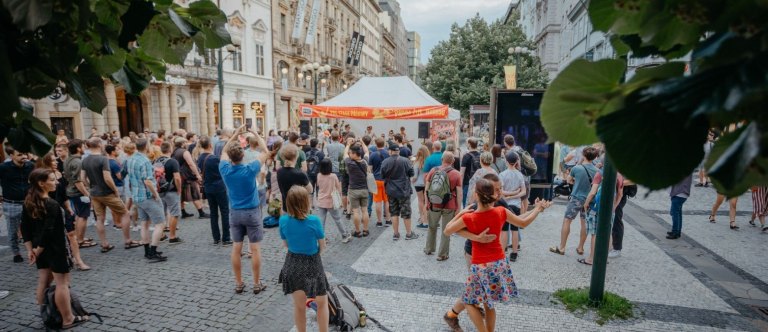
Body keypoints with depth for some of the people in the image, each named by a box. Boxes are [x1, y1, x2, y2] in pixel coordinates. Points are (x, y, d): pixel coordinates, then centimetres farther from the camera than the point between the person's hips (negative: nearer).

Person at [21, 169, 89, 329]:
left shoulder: (28, 202, 4)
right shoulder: (52, 205, -22)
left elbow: (25, 227, 7)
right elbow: (48, 231, -24)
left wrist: (31, 249, 8)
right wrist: (37, 251, -10)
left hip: (40, 248, 8)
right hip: (55, 248, -8)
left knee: (43, 282, 17)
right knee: (62, 283, 1)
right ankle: (68, 320, 10)